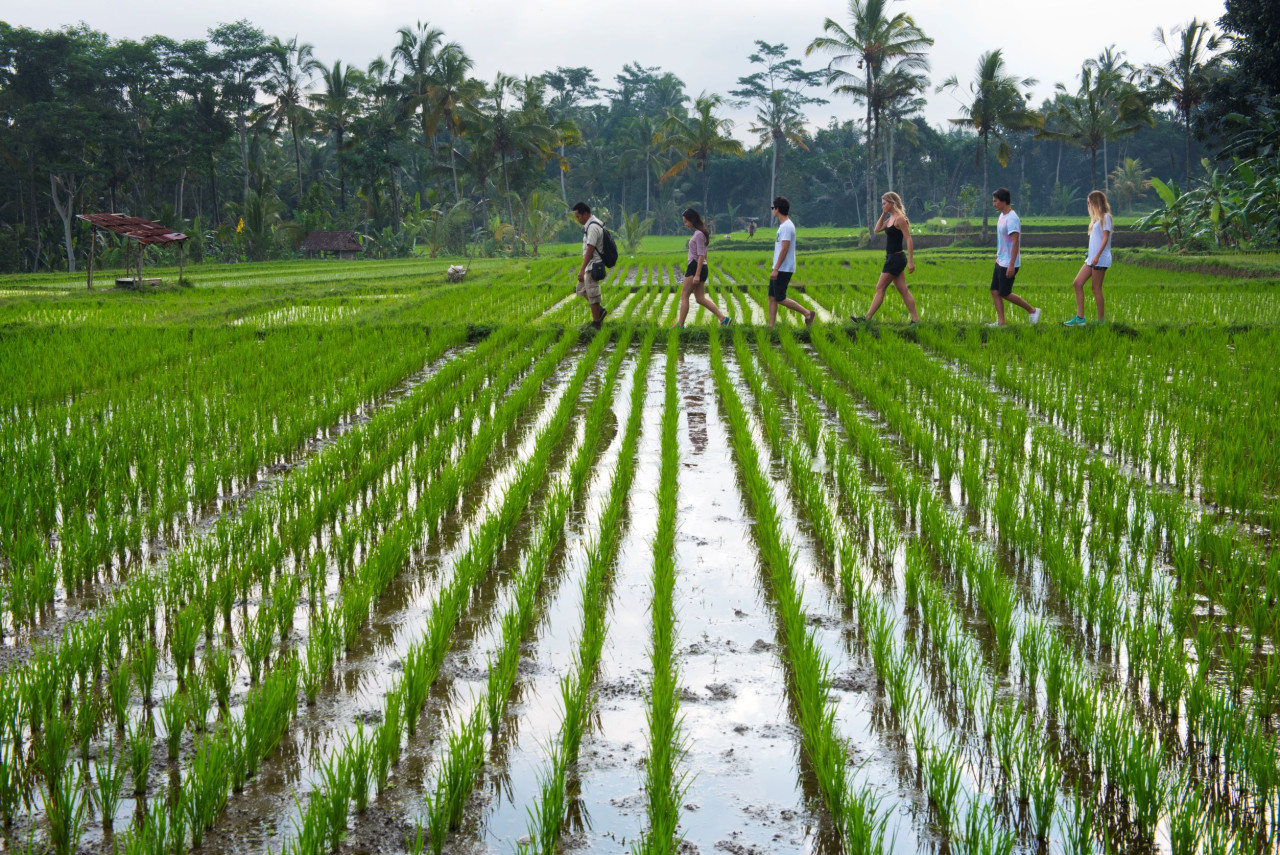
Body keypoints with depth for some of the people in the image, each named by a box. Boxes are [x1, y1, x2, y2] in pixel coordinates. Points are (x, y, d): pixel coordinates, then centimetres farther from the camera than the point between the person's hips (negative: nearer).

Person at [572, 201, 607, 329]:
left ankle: (596, 323, 5)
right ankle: (600, 311, 22)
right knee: (581, 289, 18)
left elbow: (590, 250, -24)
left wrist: (582, 269, -25)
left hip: (593, 266, -10)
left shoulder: (592, 227, -20)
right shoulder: (592, 224, 12)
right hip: (592, 265, 10)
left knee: (592, 294, -3)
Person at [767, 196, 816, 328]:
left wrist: (776, 269, -23)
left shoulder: (786, 226, -17)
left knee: (780, 298, -7)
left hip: (783, 269, -10)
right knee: (772, 297, 8)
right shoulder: (784, 225, 15)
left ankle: (807, 313, -1)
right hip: (779, 269, 10)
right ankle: (771, 326, 8)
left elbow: (784, 249, -22)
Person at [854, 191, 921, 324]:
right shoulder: (891, 218, 11)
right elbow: (877, 229, 20)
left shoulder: (899, 218, -16)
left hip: (896, 258, -10)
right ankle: (915, 319, 9)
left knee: (880, 288, -3)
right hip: (892, 258, 10)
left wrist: (911, 262, -21)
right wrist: (883, 214, 8)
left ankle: (867, 319, 2)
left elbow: (909, 240, -18)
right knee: (903, 290, 9)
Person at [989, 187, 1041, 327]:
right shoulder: (1002, 216, 11)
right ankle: (1000, 322, 9)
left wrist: (1011, 265, -26)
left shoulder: (1012, 219, -19)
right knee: (994, 291, 6)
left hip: (1008, 264, -10)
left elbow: (1015, 242, -23)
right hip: (1000, 262, 10)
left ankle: (1032, 310, 10)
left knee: (1005, 294, -3)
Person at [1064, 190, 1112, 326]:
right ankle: (1080, 318, 3)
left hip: (1100, 259, -10)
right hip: (1092, 258, 10)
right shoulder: (1097, 218, 20)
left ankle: (1101, 320, 1)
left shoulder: (1105, 217, -8)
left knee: (1096, 288, -6)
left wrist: (1097, 255, -23)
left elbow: (1105, 238, -16)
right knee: (1077, 283, 4)